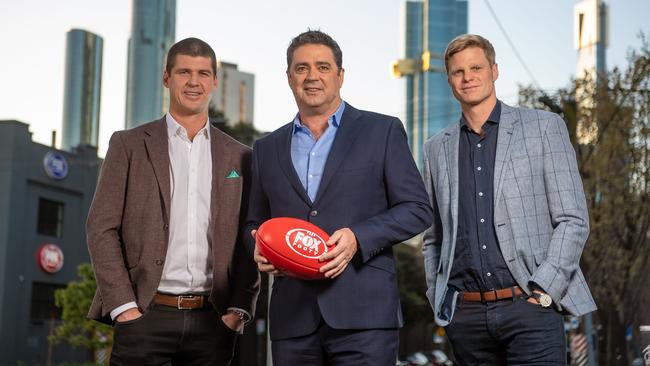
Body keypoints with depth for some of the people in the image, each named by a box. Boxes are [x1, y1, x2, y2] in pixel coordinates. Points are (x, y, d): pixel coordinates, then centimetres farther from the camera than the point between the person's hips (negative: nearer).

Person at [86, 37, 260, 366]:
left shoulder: (238, 157, 12)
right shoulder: (129, 145, 6)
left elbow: (247, 243, 11)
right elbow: (101, 229, 0)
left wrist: (239, 309, -1)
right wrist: (124, 307, -8)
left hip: (213, 322, 2)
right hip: (145, 315, -2)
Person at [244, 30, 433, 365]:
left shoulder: (382, 132, 6)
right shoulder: (267, 149, 17)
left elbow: (417, 209, 2)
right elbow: (255, 223, 22)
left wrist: (358, 238, -13)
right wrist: (258, 248, -1)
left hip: (362, 313, -3)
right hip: (292, 317, 3)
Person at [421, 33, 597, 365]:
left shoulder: (544, 127, 4)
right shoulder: (437, 149, 14)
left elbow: (573, 220, 0)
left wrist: (542, 291, -9)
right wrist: (438, 304, 9)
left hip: (529, 306, -3)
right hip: (466, 315, 3)